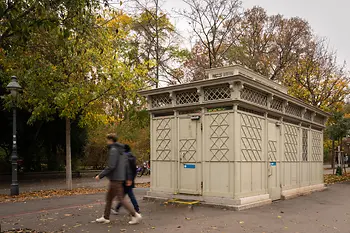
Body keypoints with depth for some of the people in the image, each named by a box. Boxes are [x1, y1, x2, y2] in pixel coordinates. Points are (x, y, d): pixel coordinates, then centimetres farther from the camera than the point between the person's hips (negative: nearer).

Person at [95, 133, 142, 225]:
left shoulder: (113, 150, -15)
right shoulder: (121, 150, 13)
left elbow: (111, 166, -22)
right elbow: (127, 165, 14)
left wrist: (100, 176, -14)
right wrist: (129, 178, 16)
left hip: (115, 179, -10)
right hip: (120, 178, 10)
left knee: (121, 199, -5)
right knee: (108, 198, 16)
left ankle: (135, 215, -4)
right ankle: (105, 217, 24)